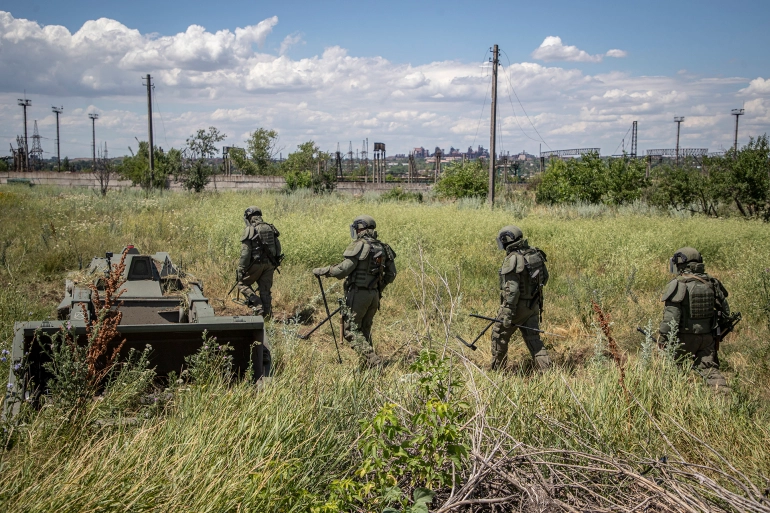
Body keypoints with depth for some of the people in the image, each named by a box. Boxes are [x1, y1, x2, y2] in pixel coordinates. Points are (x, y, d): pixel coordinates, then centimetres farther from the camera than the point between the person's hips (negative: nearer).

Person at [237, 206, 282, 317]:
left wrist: (241, 270, -10)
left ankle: (258, 306, -3)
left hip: (256, 263, -5)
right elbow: (278, 247, 11)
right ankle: (266, 314, 12)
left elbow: (245, 252, -14)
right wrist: (275, 263, 20)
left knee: (243, 284, 11)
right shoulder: (271, 228, 9)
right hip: (269, 264, 5)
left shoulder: (249, 230, -9)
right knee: (265, 290, 12)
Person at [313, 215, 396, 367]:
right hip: (374, 295, 7)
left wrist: (321, 271, -8)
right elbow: (391, 275, 13)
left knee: (351, 331, -2)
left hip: (358, 293, -7)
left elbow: (342, 270, -19)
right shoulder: (382, 248, 9)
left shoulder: (359, 246, -13)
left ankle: (372, 361, -13)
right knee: (365, 330, 18)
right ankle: (368, 363, 17)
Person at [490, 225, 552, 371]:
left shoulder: (512, 259, -21)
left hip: (517, 305, -7)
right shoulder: (535, 254, 3)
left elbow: (512, 289, -26)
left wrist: (508, 314, -24)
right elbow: (544, 278, 14)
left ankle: (496, 371, 23)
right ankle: (547, 369, 3)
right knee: (533, 340, 12)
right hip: (533, 304, 7)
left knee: (499, 335, 12)